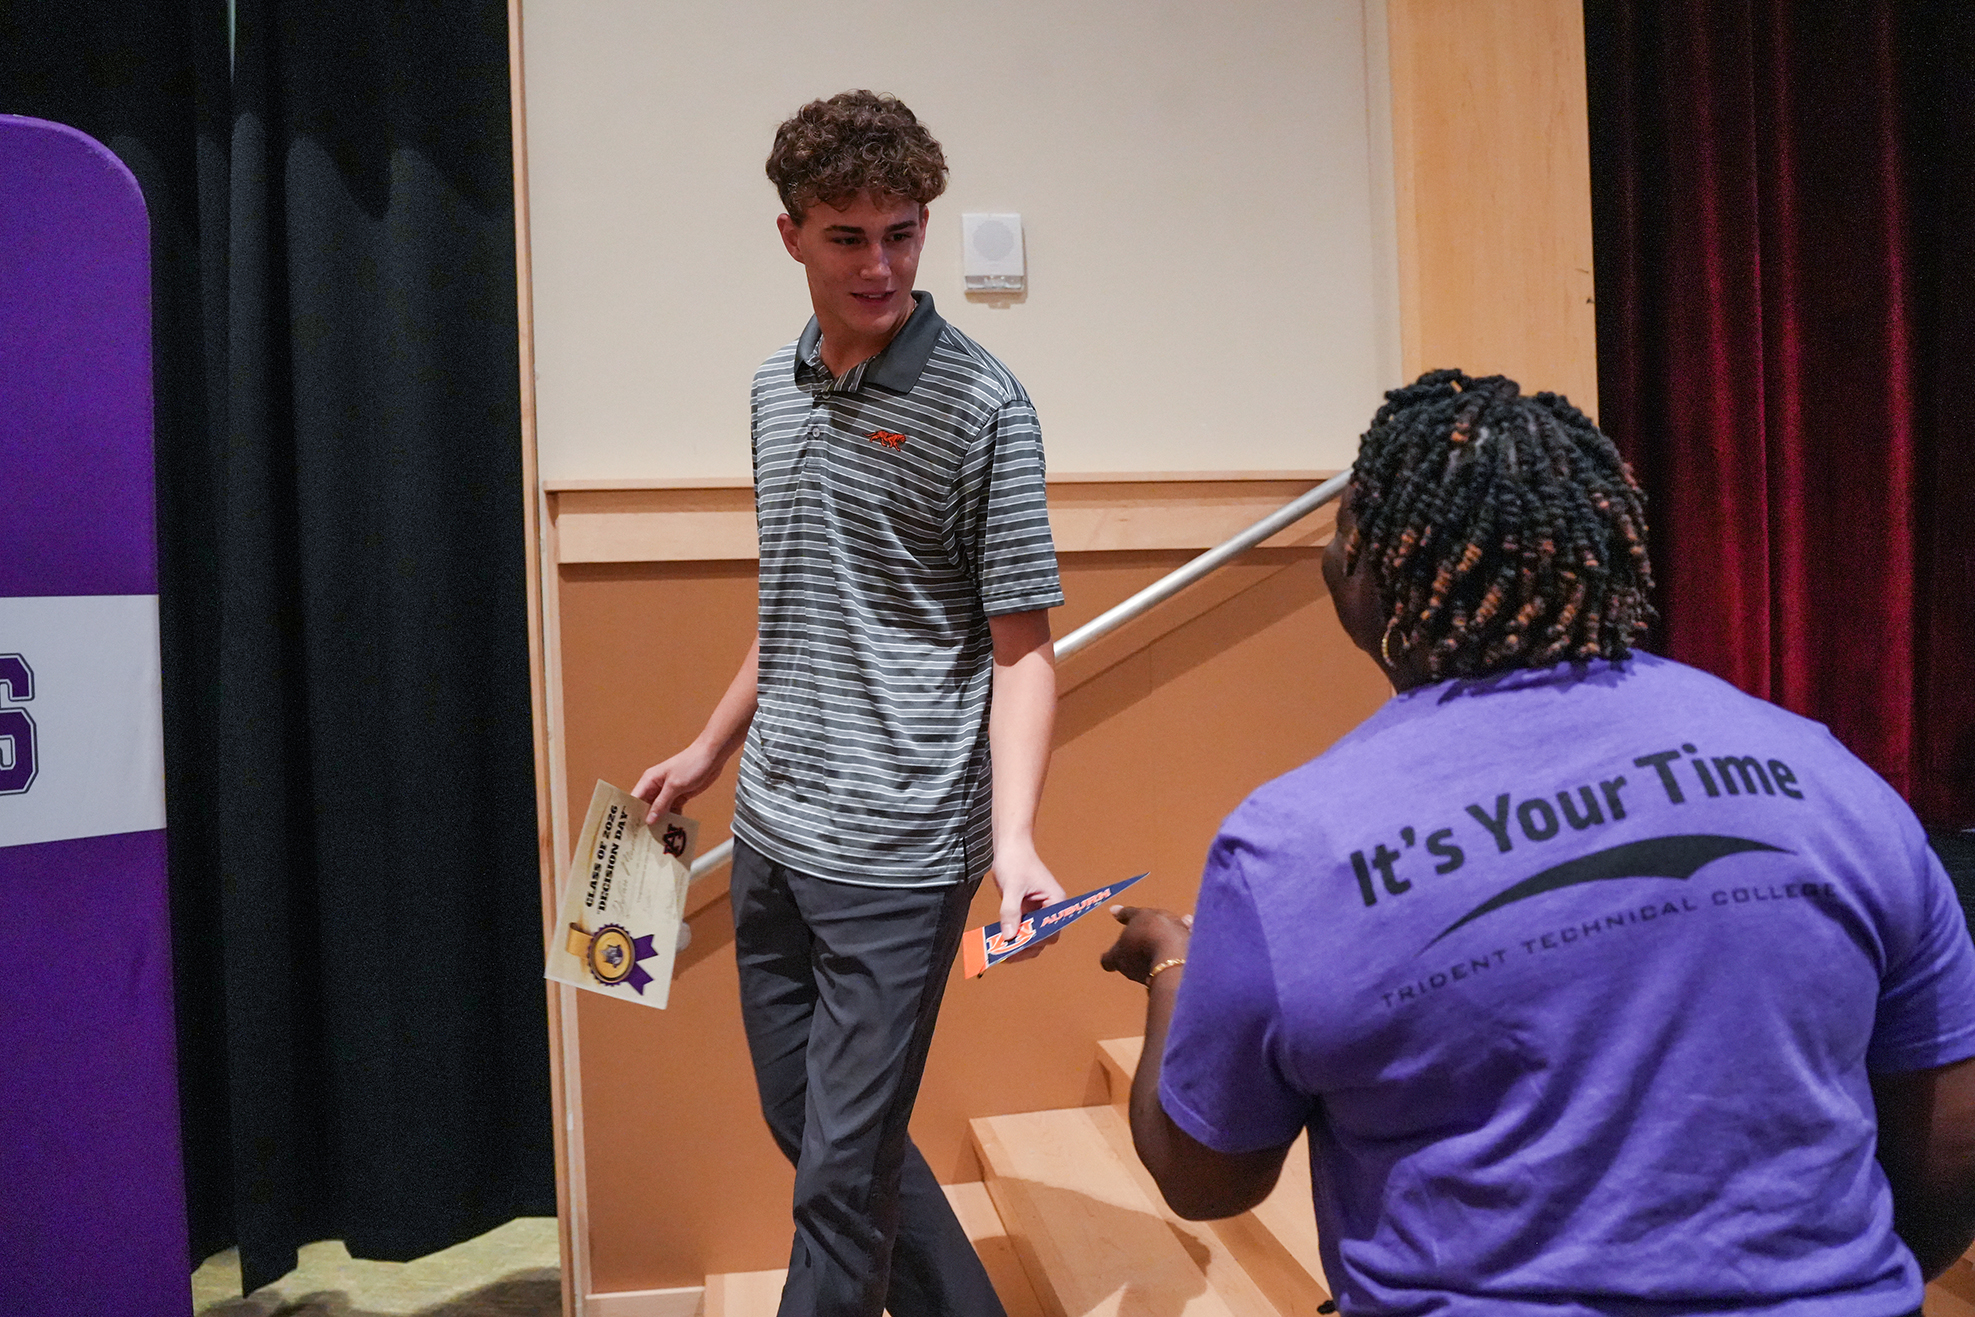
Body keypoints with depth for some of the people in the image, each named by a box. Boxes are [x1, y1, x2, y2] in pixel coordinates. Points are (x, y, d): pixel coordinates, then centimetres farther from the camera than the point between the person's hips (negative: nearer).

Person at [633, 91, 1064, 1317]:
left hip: (897, 851, -7)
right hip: (773, 836, 8)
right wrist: (712, 750, 26)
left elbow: (1021, 649, -12)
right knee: (809, 1123, 19)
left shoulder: (980, 405, -11)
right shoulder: (777, 389, 10)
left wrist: (1015, 832, -25)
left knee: (842, 1171, 2)